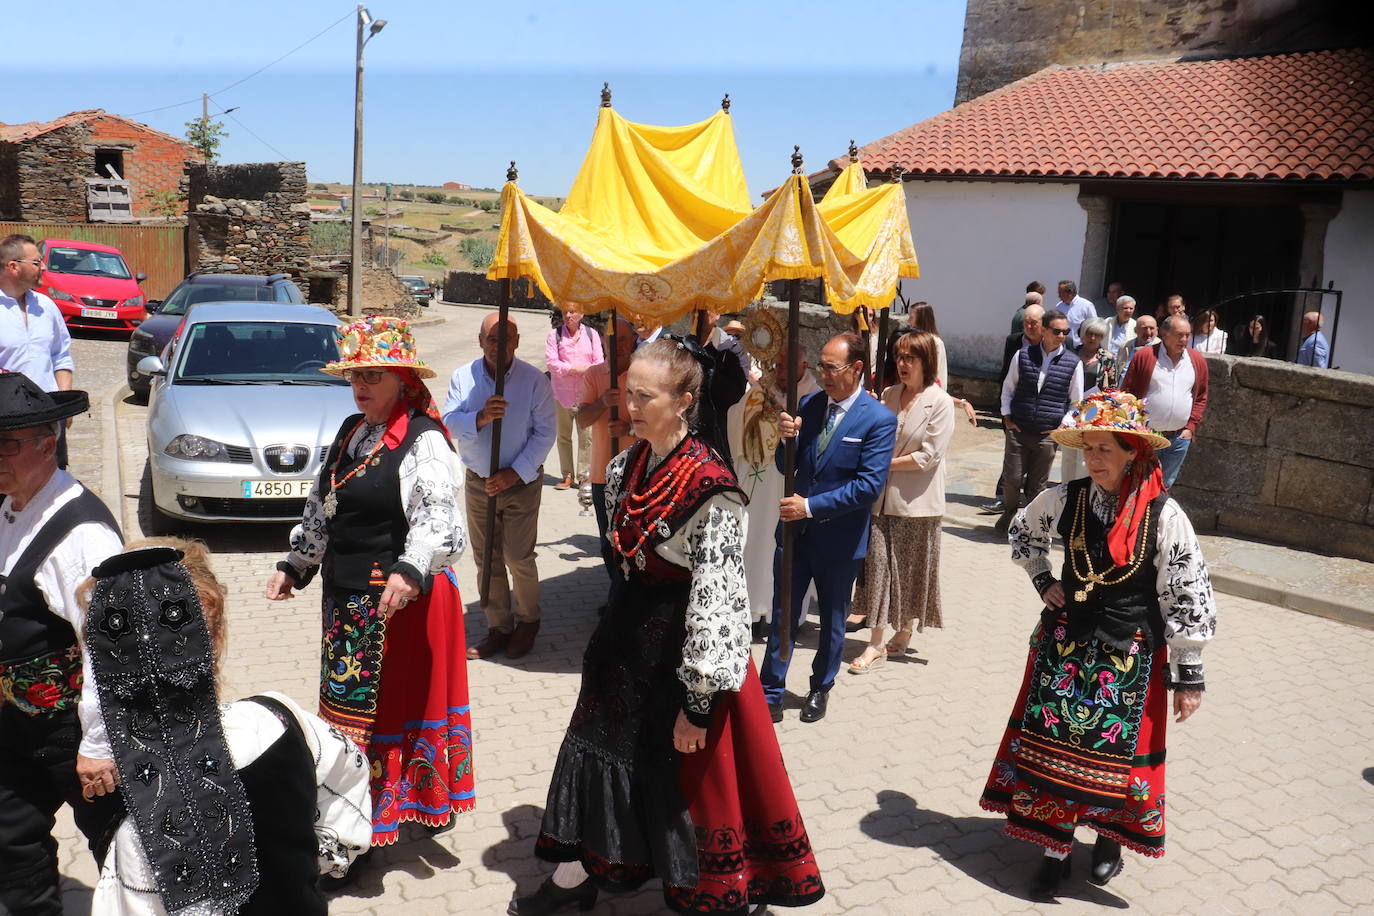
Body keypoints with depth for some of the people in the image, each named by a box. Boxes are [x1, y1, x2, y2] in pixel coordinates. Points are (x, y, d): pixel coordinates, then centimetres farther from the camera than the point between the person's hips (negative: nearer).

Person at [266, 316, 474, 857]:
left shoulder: (424, 441, -14)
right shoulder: (351, 432, 12)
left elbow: (439, 519, -27)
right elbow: (320, 509, 21)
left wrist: (411, 572, -42)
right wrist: (296, 565, 16)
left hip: (402, 600, -9)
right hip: (347, 597, 9)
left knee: (387, 707, -1)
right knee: (347, 705, 18)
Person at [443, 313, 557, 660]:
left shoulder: (534, 380, -8)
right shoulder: (463, 377, 0)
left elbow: (544, 433, -8)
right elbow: (449, 422, -8)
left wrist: (515, 473, -15)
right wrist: (481, 418, -28)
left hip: (522, 482, -3)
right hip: (478, 482, 3)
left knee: (519, 557, -2)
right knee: (486, 559, 9)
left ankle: (527, 619, 23)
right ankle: (498, 627, 23)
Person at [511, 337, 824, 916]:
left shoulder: (710, 489, -23)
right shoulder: (631, 463, 1)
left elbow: (715, 600, -24)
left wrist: (698, 700, -24)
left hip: (684, 643, -8)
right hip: (631, 630, 8)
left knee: (688, 775, 7)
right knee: (603, 747, 20)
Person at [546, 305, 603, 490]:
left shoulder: (592, 335, 6)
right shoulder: (554, 334, 3)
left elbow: (599, 363, 0)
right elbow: (551, 361, -6)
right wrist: (574, 368, -13)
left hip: (586, 395, 0)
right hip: (562, 394, 0)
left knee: (586, 437, -3)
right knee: (563, 437, 7)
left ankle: (583, 476, 6)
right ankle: (568, 476, 16)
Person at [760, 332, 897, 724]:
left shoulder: (879, 419, -14)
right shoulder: (809, 405, 1)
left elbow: (870, 485, -20)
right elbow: (786, 466, 5)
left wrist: (811, 506, -24)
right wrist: (787, 438, -18)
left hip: (839, 539, -3)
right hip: (795, 528, 3)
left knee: (832, 621, 17)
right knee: (782, 614, 9)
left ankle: (820, 689, 37)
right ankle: (771, 694, 20)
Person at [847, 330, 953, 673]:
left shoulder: (940, 402, -8)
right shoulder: (889, 395, 7)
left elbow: (929, 455, -14)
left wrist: (886, 464, -12)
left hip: (916, 501, -4)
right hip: (883, 496, 4)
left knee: (912, 569, 8)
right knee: (878, 564, 0)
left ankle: (904, 632, 26)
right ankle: (876, 644, 6)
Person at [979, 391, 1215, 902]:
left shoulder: (1164, 516, -15)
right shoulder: (1065, 499, -7)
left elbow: (1187, 597, -10)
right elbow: (1023, 533, 16)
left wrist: (1189, 677, -7)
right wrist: (1043, 583, 5)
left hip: (1130, 655, -2)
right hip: (1065, 644, 3)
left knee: (1119, 751, 7)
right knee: (1052, 744, 6)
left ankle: (1111, 837, 35)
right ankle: (1055, 850, 22)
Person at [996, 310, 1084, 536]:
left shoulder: (1074, 363, -1)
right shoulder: (1023, 355, 1)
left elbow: (1077, 401, 7)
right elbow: (1008, 388, 11)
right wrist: (1007, 418, 4)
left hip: (1048, 434, 0)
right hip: (1017, 430, 0)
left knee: (1037, 483, 7)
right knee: (1012, 477, 3)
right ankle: (1008, 514, 27)